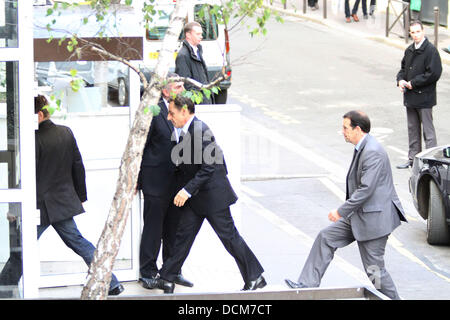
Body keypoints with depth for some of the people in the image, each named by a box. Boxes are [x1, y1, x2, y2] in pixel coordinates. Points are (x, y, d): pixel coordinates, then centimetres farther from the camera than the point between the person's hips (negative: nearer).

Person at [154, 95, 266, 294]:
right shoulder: (187, 131, 9)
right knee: (184, 235, 8)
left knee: (229, 236, -1)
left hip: (212, 195, -9)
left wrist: (187, 191, -24)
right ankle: (166, 279, 11)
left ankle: (255, 278, 10)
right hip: (194, 197, 9)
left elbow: (209, 167, -24)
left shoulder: (200, 131, -21)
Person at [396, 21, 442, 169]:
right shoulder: (409, 51, 10)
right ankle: (413, 158, 26)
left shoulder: (431, 50, -13)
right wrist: (400, 80, 0)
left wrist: (413, 83, -16)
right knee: (412, 129, 16)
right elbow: (403, 68, 22)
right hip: (410, 97, 8)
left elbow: (434, 73, -19)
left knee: (428, 129, -4)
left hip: (424, 97, -8)